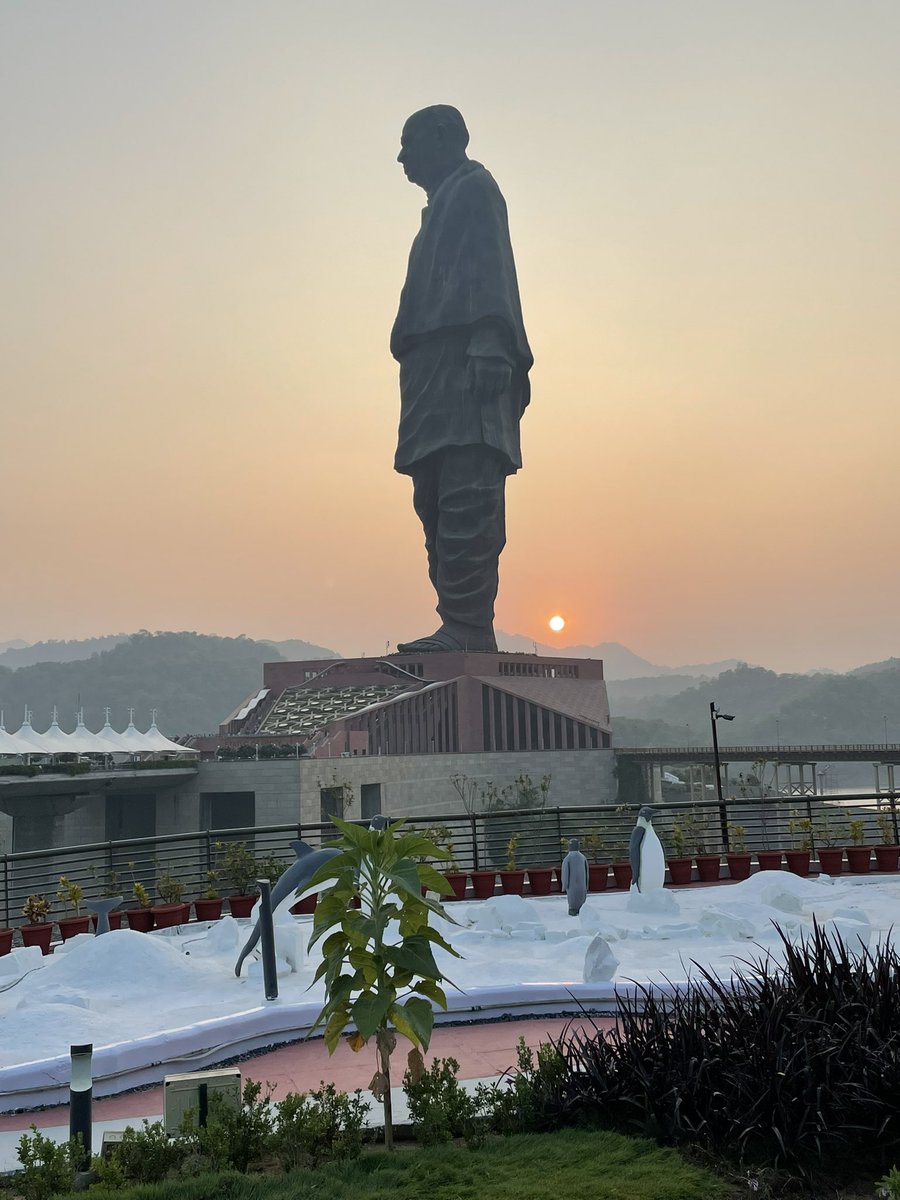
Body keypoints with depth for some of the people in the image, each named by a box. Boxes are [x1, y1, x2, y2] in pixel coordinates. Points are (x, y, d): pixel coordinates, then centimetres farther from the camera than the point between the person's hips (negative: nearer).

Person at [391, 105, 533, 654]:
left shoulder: (473, 188, 6)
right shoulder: (447, 203, 32)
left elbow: (489, 271, -10)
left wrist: (489, 345, -23)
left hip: (464, 361, -10)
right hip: (441, 372, 10)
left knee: (465, 498, -17)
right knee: (440, 502, 3)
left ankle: (468, 626, -21)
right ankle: (464, 628, 3)